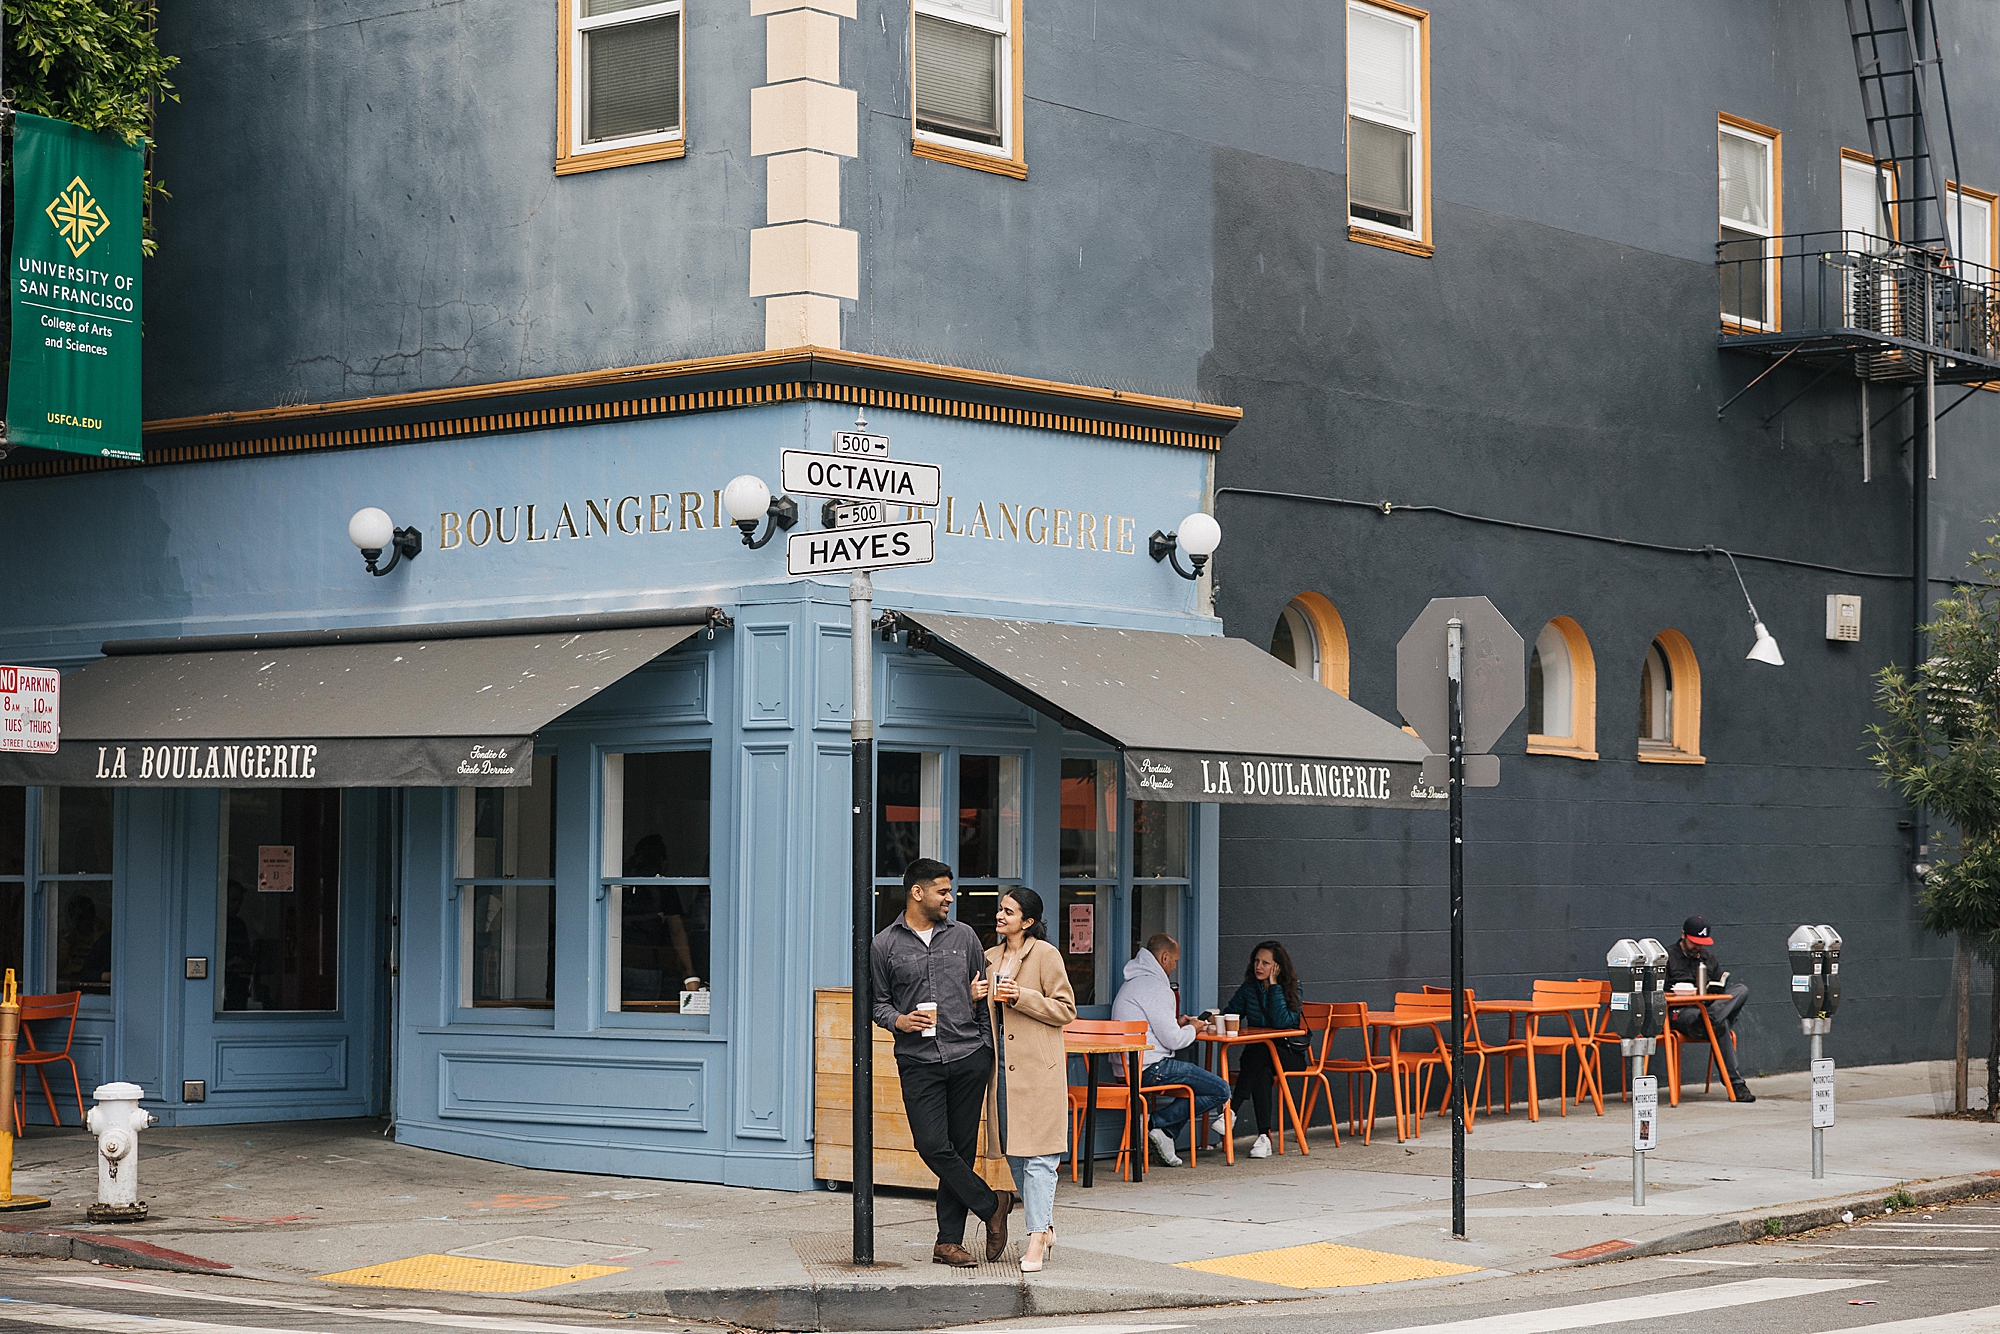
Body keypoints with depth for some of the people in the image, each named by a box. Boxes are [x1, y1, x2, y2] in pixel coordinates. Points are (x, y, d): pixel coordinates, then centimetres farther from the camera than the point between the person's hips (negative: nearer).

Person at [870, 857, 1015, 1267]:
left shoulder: (963, 936, 11)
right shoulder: (884, 945, 4)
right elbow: (878, 1000, 10)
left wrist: (991, 1045, 10)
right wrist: (898, 1020, -11)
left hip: (969, 1055, 2)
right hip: (918, 1062, -2)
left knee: (962, 1149, 2)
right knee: (933, 1147, -13)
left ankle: (949, 1241, 8)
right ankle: (992, 1204, 6)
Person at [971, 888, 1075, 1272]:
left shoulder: (1045, 954, -4)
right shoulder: (991, 958, 15)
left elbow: (1065, 1009, -6)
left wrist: (1021, 996, -15)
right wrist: (975, 997, 2)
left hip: (1038, 1067, -7)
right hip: (1004, 1065, 7)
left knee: (1037, 1154, -8)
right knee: (1014, 1154, 9)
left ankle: (1036, 1239, -8)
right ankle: (1046, 1228, 21)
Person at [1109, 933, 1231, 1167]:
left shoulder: (1132, 983, 19)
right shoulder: (1156, 987, -13)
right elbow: (1173, 1040, -15)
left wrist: (1177, 1024, 19)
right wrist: (1192, 1029, 5)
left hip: (1130, 1066, 10)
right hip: (1149, 1068, -10)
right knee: (1221, 1090, -10)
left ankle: (1167, 1132, 12)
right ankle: (1157, 1124, -9)